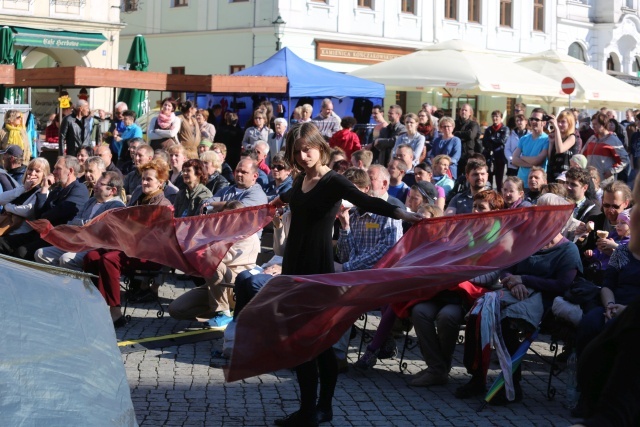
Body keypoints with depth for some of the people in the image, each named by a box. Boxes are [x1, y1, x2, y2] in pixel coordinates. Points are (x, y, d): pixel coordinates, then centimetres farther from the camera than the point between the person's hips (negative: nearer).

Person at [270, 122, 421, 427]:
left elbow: (367, 202, -29)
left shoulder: (333, 181, -13)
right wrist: (279, 200, 58)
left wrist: (403, 214, -47)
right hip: (295, 261, 7)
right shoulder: (301, 179, 9)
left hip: (317, 265, -7)